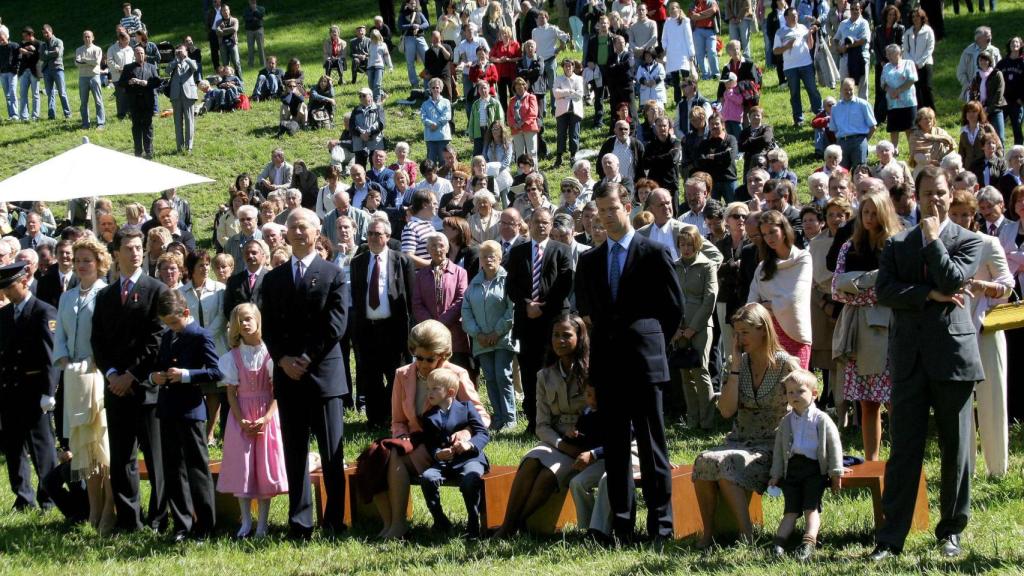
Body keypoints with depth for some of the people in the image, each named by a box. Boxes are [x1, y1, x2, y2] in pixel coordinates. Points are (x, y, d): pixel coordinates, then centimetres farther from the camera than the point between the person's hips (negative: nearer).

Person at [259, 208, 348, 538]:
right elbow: (268, 327, 9)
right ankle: (299, 521, 7)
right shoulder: (273, 279, 14)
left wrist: (307, 359, -11)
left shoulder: (333, 275, 3)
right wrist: (283, 359, -7)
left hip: (324, 372, -3)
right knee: (294, 452, 4)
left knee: (331, 452, -2)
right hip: (288, 375, 3)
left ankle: (335, 520, 1)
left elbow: (336, 325, -5)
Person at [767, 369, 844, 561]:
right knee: (791, 509, -4)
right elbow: (778, 449, 18)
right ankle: (778, 541, -16)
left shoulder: (821, 419, 1)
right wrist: (776, 474, 9)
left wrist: (836, 473, -4)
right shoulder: (786, 422, 14)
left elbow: (834, 445, 0)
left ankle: (808, 543, -26)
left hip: (814, 468, -4)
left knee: (811, 507, -14)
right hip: (792, 467, 4)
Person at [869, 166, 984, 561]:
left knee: (956, 449, 5)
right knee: (904, 450, 0)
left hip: (952, 354, -1)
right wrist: (929, 295, -12)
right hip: (910, 358, 1)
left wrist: (933, 239, -7)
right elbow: (884, 291, -2)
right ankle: (890, 538, -1)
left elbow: (952, 280, -13)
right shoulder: (898, 244, 11)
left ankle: (951, 531, 18)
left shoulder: (968, 242, 4)